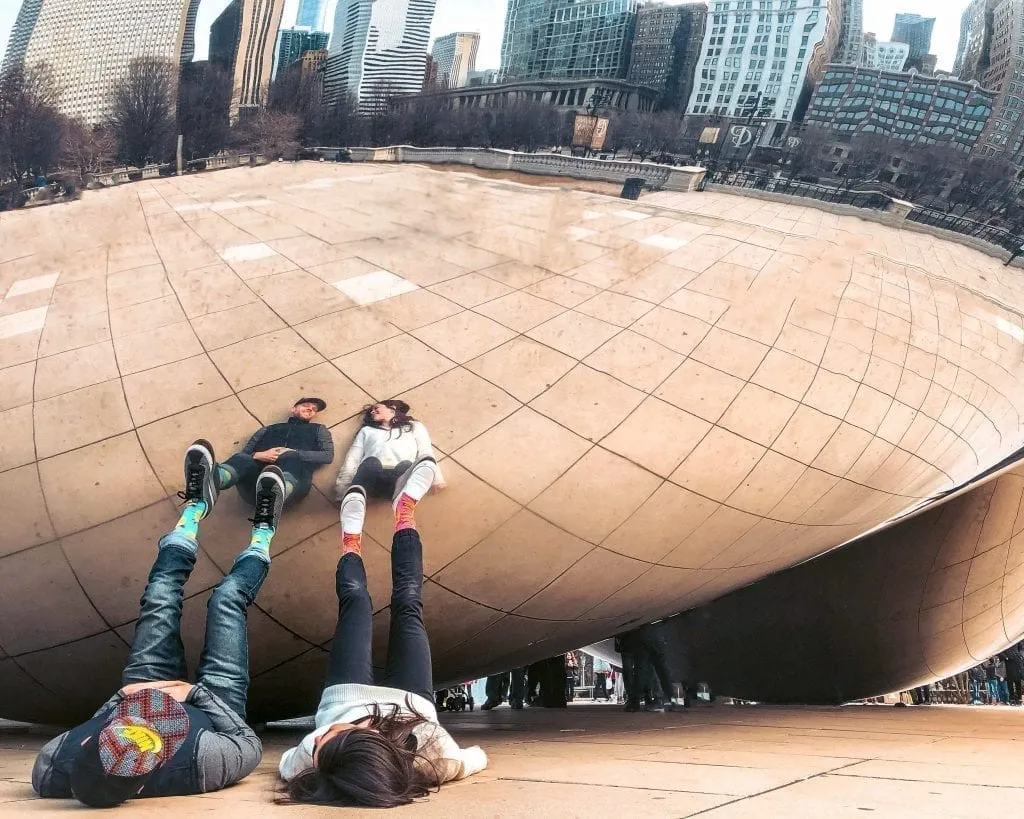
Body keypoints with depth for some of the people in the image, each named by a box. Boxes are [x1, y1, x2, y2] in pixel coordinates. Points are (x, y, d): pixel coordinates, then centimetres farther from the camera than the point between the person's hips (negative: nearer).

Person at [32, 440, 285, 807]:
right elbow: (249, 747, -27)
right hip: (213, 706, -2)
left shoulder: (53, 773, -40)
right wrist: (197, 692, -27)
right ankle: (262, 535, 42)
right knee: (227, 598, 8)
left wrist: (119, 702, -23)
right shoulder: (195, 765, -47)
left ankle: (195, 508, 40)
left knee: (160, 597, 11)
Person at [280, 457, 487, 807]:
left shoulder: (308, 764, -45)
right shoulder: (432, 758, -48)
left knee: (355, 601, 16)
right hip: (408, 701, -1)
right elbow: (476, 759, -25)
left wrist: (309, 755, -28)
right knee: (407, 605, 15)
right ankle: (404, 512, 43)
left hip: (346, 697, 1)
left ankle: (352, 543, 53)